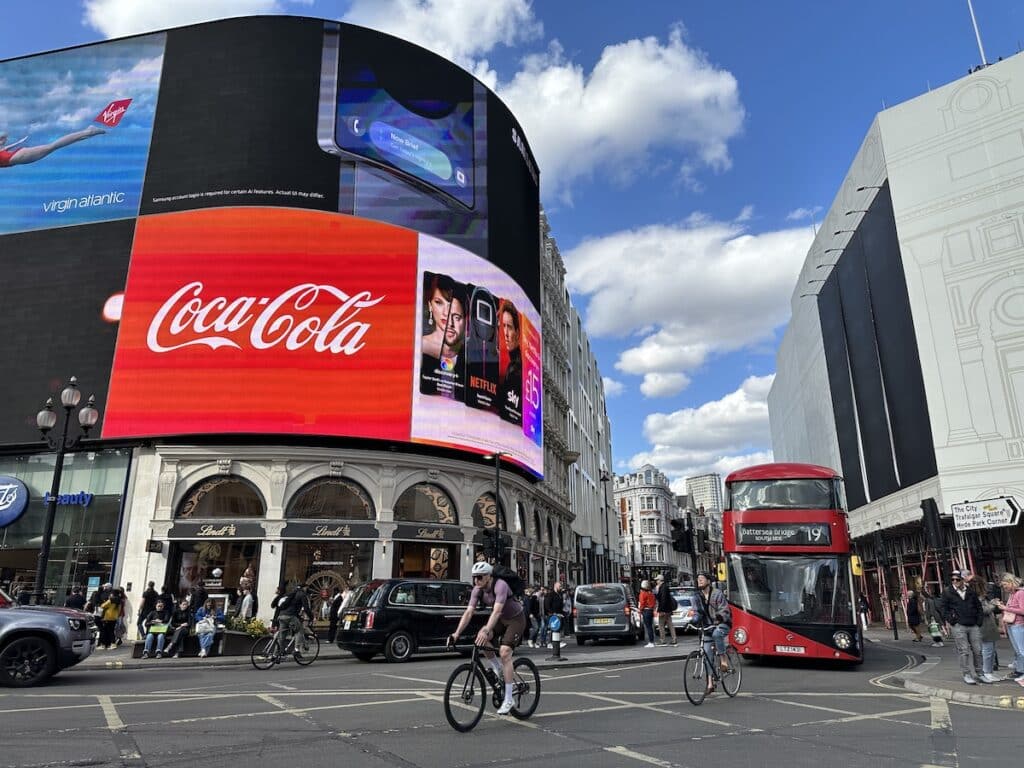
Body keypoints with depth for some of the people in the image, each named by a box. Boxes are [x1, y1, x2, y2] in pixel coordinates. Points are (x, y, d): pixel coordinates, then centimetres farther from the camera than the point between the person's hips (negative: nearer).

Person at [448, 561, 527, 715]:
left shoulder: (500, 585, -31)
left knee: (504, 652, -21)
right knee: (481, 638, -17)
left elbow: (496, 611, -42)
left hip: (516, 619, -7)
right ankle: (497, 669, 6)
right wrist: (456, 633, -28)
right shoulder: (477, 590, -12)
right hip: (501, 619, 7)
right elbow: (468, 612, -17)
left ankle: (508, 699, -14)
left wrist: (486, 631, -55)